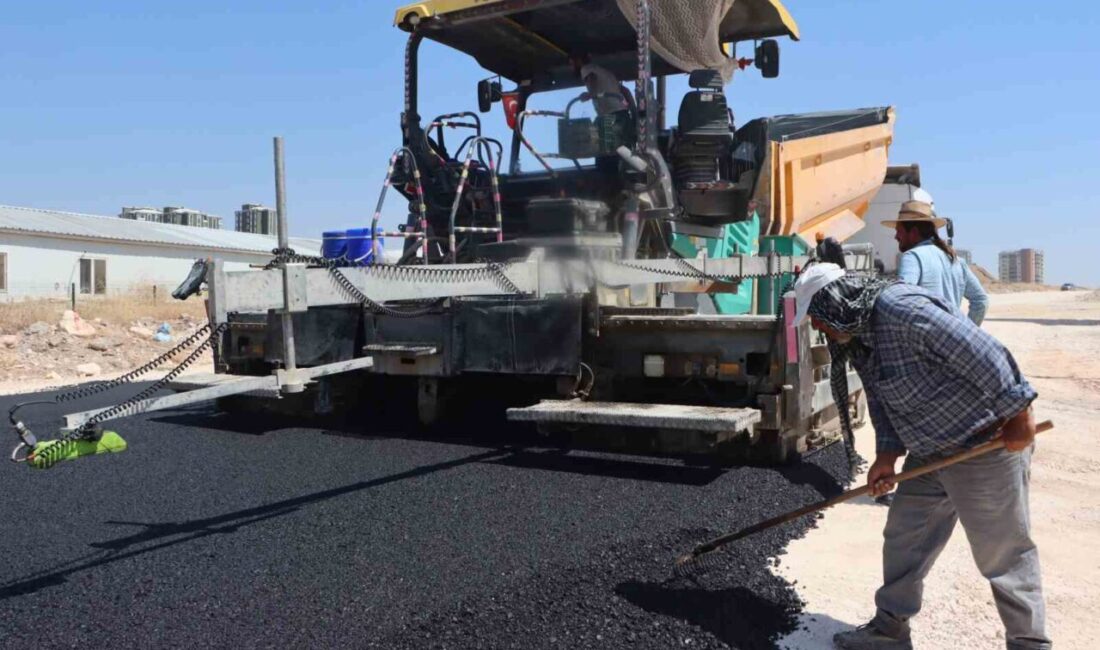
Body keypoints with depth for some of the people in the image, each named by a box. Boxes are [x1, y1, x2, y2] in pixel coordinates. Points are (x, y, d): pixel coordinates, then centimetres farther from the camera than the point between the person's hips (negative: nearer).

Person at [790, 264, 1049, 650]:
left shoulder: (901, 309, -27)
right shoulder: (856, 335, 5)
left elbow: (982, 354, -29)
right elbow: (880, 398, 8)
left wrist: (1016, 413, -25)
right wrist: (887, 453, -3)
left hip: (987, 444, -10)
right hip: (931, 452, 10)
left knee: (1002, 552, 3)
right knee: (903, 538, 14)